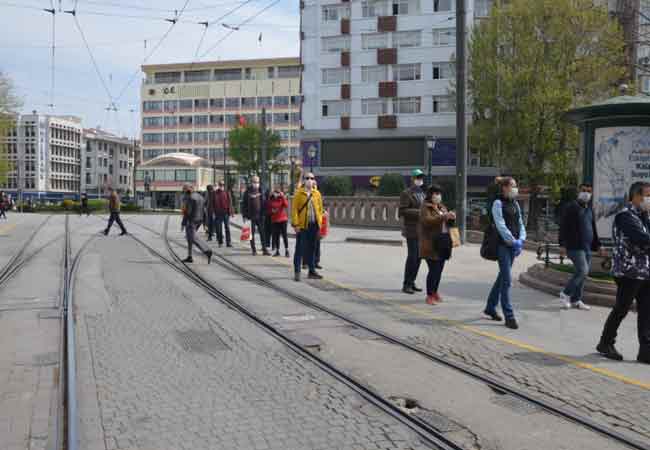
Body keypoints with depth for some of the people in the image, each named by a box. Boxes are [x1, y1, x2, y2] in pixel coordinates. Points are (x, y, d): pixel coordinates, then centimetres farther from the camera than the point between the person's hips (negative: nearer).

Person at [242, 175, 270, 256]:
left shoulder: (261, 190, 6)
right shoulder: (248, 192, -2)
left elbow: (264, 203, 7)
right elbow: (244, 204, -1)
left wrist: (264, 213, 1)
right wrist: (244, 215, -5)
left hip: (260, 216, 2)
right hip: (251, 216, -2)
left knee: (262, 233, 2)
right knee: (252, 233, 5)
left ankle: (264, 249, 6)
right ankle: (253, 250, 13)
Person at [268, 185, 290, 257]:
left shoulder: (282, 198, -1)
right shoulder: (271, 200, 6)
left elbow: (286, 205, -20)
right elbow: (269, 209, 15)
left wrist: (283, 197, -23)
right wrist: (272, 211, -6)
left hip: (283, 219, -3)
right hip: (274, 220, 3)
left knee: (284, 235, -5)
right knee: (276, 236, 5)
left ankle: (287, 251, -1)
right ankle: (277, 251, 13)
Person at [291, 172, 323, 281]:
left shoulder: (317, 194, 10)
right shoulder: (298, 193, -2)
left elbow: (320, 208, 13)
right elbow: (294, 209, -5)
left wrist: (319, 222, 6)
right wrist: (295, 224, -11)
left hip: (314, 225, 4)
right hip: (302, 225, -4)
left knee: (312, 249, 11)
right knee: (300, 248, -2)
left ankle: (312, 271, 19)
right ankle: (297, 272, 3)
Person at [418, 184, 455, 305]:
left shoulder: (442, 207, 15)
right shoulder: (425, 208, -7)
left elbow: (446, 222, 20)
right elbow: (428, 220, -24)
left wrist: (451, 217, -3)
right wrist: (444, 216, -34)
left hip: (442, 244, 7)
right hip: (430, 245, -7)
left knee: (439, 269, 10)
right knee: (433, 269, -8)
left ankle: (435, 292, 26)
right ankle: (429, 295, 2)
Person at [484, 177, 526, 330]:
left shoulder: (515, 204, 15)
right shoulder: (498, 203, -8)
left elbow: (520, 223, 13)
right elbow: (501, 226, -15)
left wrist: (521, 240, -3)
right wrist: (513, 241, -16)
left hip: (514, 245, 8)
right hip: (503, 245, -8)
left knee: (503, 276, 15)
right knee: (507, 280, -9)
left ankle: (490, 307, 30)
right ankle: (509, 316, -5)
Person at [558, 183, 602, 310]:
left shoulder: (589, 209, 18)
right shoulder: (571, 207, -5)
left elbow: (593, 228, 26)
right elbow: (563, 227, -11)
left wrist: (597, 245, 22)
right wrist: (562, 244, -18)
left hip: (587, 247, 8)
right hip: (575, 246, -8)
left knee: (583, 273, 7)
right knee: (583, 271, -15)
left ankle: (576, 300, 16)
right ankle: (565, 294, -1)